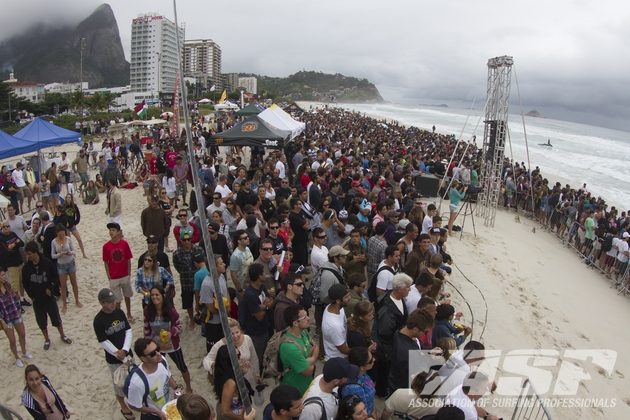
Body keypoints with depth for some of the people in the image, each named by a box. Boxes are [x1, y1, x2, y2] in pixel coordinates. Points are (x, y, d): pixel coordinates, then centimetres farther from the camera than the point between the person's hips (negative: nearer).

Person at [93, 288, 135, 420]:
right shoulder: (98, 321, -20)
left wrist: (125, 350, -18)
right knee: (119, 383, 13)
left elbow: (129, 331, -5)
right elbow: (104, 343, -17)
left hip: (127, 353, 4)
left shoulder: (119, 312, -6)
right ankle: (123, 407, 35)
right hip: (113, 359, -4)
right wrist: (118, 354, -19)